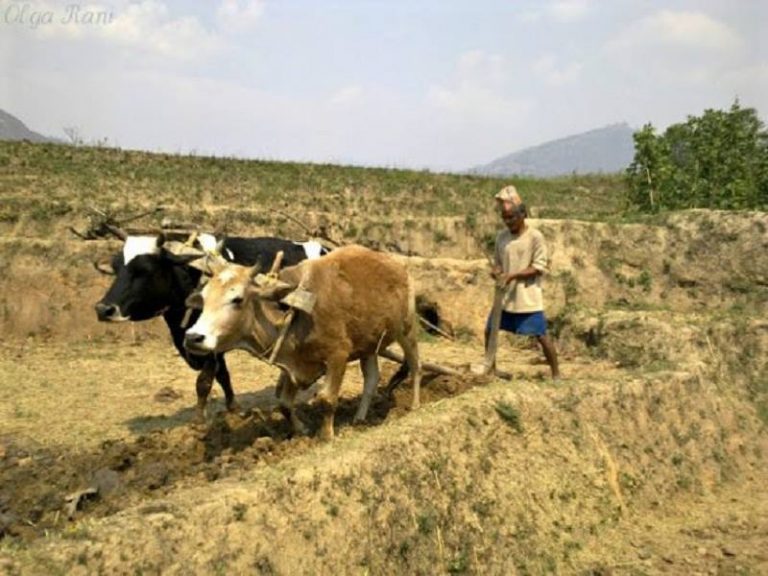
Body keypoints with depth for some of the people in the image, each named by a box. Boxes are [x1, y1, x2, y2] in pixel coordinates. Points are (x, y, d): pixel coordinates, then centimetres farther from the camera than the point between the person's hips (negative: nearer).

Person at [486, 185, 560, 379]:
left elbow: (539, 267, -12)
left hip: (528, 297, -6)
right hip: (504, 296, 6)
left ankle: (556, 374, 9)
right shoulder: (501, 236, 5)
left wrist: (513, 275, -21)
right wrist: (496, 270, -9)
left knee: (542, 336, -4)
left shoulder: (535, 237, -10)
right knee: (490, 330, 9)